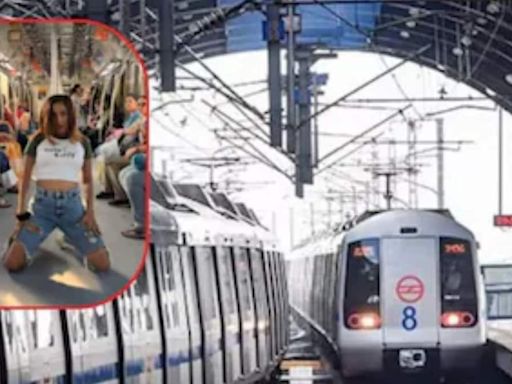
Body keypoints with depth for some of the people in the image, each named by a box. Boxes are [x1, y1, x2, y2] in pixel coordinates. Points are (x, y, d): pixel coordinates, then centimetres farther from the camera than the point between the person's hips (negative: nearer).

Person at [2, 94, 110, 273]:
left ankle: (70, 237, 21)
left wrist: (90, 211, 2)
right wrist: (21, 214, 0)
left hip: (73, 205, 1)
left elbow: (88, 180, 14)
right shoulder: (38, 141, 3)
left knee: (102, 264, -10)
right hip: (42, 205, -1)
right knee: (12, 263, -17)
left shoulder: (82, 142, 8)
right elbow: (25, 178, 6)